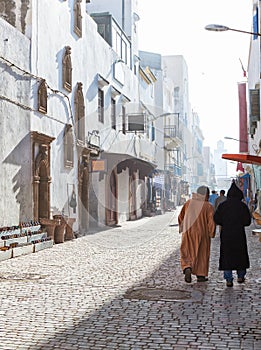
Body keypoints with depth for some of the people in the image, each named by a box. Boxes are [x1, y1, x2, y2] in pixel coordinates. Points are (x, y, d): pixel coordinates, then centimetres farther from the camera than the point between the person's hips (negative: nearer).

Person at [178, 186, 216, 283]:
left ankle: (187, 269, -14)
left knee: (187, 253, 11)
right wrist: (211, 234, 0)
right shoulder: (208, 206, -11)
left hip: (188, 233, 2)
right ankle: (200, 275, 18)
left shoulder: (188, 203, -2)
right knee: (202, 253, 13)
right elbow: (211, 222, -13)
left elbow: (180, 216, 4)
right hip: (202, 234, -2)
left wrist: (182, 228, 18)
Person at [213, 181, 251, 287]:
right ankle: (240, 276, 24)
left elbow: (216, 219, -5)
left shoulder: (222, 205, -1)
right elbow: (247, 221, -7)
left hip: (226, 234, 1)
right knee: (240, 254, 17)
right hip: (239, 234, -1)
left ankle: (228, 279, 1)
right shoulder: (242, 206, -6)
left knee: (227, 255, 4)